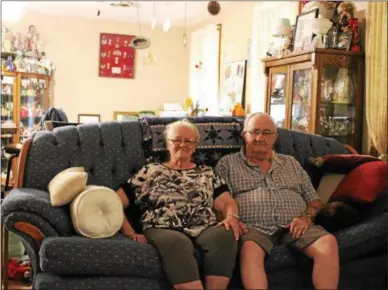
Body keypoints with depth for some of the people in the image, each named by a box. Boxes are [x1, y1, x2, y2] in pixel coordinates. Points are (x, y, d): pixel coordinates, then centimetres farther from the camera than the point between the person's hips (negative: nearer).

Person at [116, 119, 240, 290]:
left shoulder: (207, 173, 23)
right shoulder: (150, 171, 17)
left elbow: (227, 202, 12)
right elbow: (115, 202, 12)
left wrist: (231, 217, -12)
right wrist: (130, 232, -2)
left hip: (205, 230, 2)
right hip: (163, 230, -2)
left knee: (225, 235, -32)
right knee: (177, 243, -38)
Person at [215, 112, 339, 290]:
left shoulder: (291, 163, 24)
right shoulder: (227, 164, 14)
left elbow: (314, 199, 21)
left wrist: (306, 217, -1)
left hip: (294, 227, 3)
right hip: (254, 228, -3)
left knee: (328, 242, -26)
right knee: (250, 249, -37)